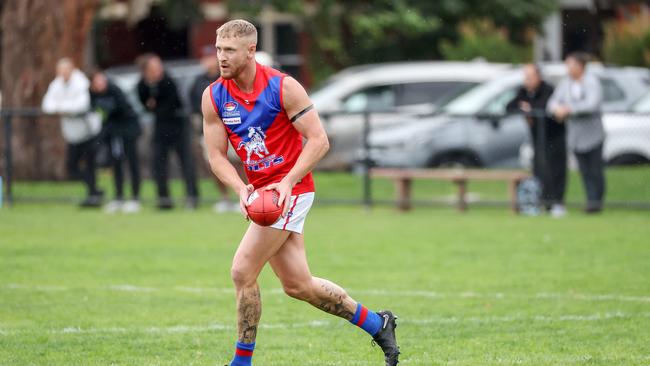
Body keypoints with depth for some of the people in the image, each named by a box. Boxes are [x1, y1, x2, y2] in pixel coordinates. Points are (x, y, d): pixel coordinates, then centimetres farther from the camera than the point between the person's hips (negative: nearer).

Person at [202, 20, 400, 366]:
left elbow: (319, 140, -13)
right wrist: (241, 190, -17)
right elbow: (217, 156, 1)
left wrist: (287, 182, -23)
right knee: (298, 285, 9)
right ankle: (377, 324, 26)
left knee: (242, 272, -13)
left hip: (289, 190, -6)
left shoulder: (283, 87, -14)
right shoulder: (213, 97, -1)